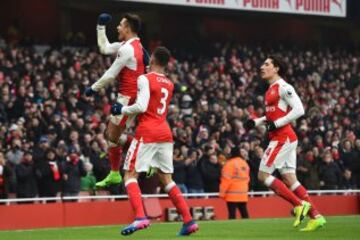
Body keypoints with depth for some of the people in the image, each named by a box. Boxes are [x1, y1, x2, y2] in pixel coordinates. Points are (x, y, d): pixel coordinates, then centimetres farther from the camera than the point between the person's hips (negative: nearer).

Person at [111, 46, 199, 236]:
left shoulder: (145, 79, -7)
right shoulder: (169, 85, 15)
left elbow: (141, 107, -17)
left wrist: (121, 109, -2)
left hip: (147, 133, -7)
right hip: (165, 133, 7)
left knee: (130, 174, -2)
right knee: (166, 178, 12)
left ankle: (140, 217, -21)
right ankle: (188, 220, 4)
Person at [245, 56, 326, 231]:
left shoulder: (283, 87, -11)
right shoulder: (271, 89, 18)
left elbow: (299, 110, -17)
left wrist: (276, 124, -18)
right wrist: (256, 122, 16)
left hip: (282, 138, -9)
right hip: (284, 139, 9)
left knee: (263, 175, -8)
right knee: (289, 179, 5)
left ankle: (299, 204, -7)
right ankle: (316, 216, 3)